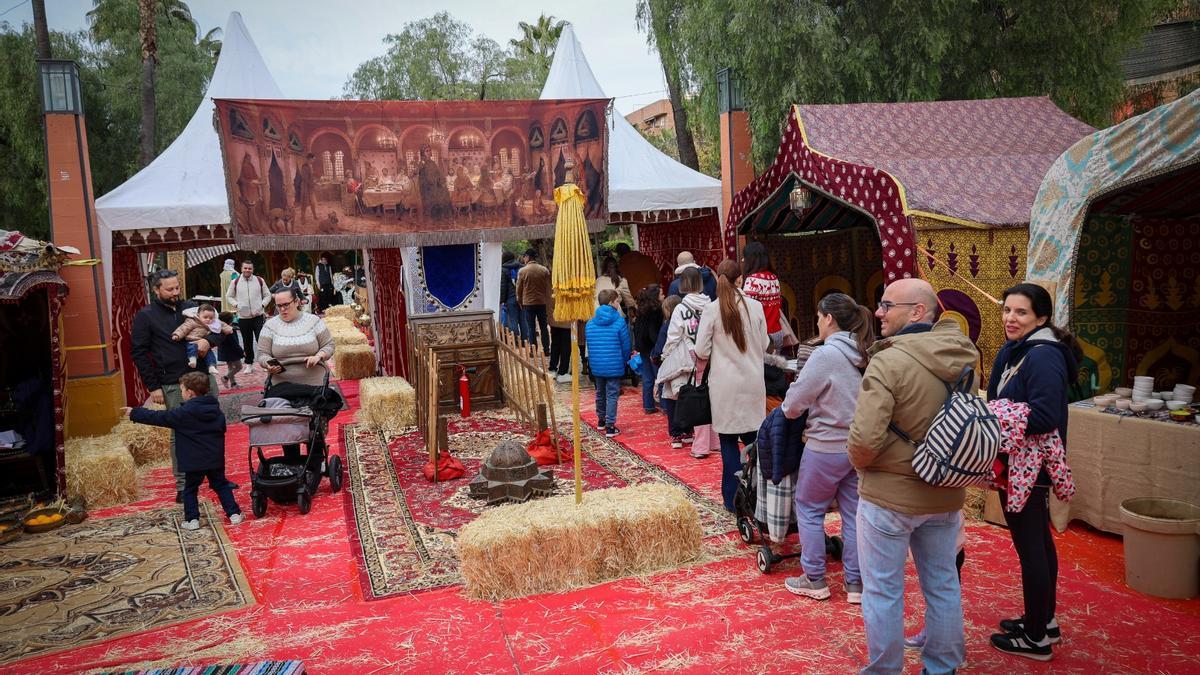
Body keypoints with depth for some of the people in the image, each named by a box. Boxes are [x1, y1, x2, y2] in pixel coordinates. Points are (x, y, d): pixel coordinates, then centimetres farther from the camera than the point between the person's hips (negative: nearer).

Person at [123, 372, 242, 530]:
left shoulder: (183, 413, -13)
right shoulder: (216, 410, 4)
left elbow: (159, 417, -8)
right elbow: (222, 429, 14)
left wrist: (134, 413, 2)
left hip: (194, 461, -4)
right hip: (216, 458, 5)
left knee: (190, 489, 11)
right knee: (221, 485, 13)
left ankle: (192, 520, 9)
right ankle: (234, 514, 7)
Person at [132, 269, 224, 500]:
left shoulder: (190, 307, 11)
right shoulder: (145, 316, 0)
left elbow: (219, 327, 15)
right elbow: (138, 352, -1)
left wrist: (209, 340, -9)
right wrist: (153, 387, -5)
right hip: (175, 386, -4)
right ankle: (182, 486, 10)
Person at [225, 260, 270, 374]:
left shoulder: (260, 280, 2)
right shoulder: (235, 282, 2)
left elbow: (267, 295, 9)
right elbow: (229, 297, 11)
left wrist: (262, 305, -6)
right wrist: (236, 305, -6)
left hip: (258, 316, -1)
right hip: (243, 317, 1)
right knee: (247, 342, 10)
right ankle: (249, 364, 21)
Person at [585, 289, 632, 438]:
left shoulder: (590, 323, 2)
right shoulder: (620, 322, -12)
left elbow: (589, 346, 8)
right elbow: (625, 346, -7)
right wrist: (624, 361, 9)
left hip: (597, 366, 5)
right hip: (614, 366, -5)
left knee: (600, 393, 20)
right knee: (612, 395, 1)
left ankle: (601, 419, 36)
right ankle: (610, 426, 0)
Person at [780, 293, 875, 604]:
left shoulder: (825, 355, -18)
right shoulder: (864, 355, 2)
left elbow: (793, 404, -13)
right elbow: (856, 399, 11)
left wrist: (788, 409, 10)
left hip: (826, 447, -6)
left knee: (809, 509, 11)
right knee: (853, 514, 14)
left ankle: (815, 581, 18)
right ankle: (855, 584, 22)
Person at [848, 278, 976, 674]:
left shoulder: (889, 362, -22)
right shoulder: (962, 359, 0)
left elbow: (864, 439, -27)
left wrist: (860, 464, -6)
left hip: (890, 495, -7)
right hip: (945, 493, 7)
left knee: (882, 591, 9)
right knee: (943, 585, 20)